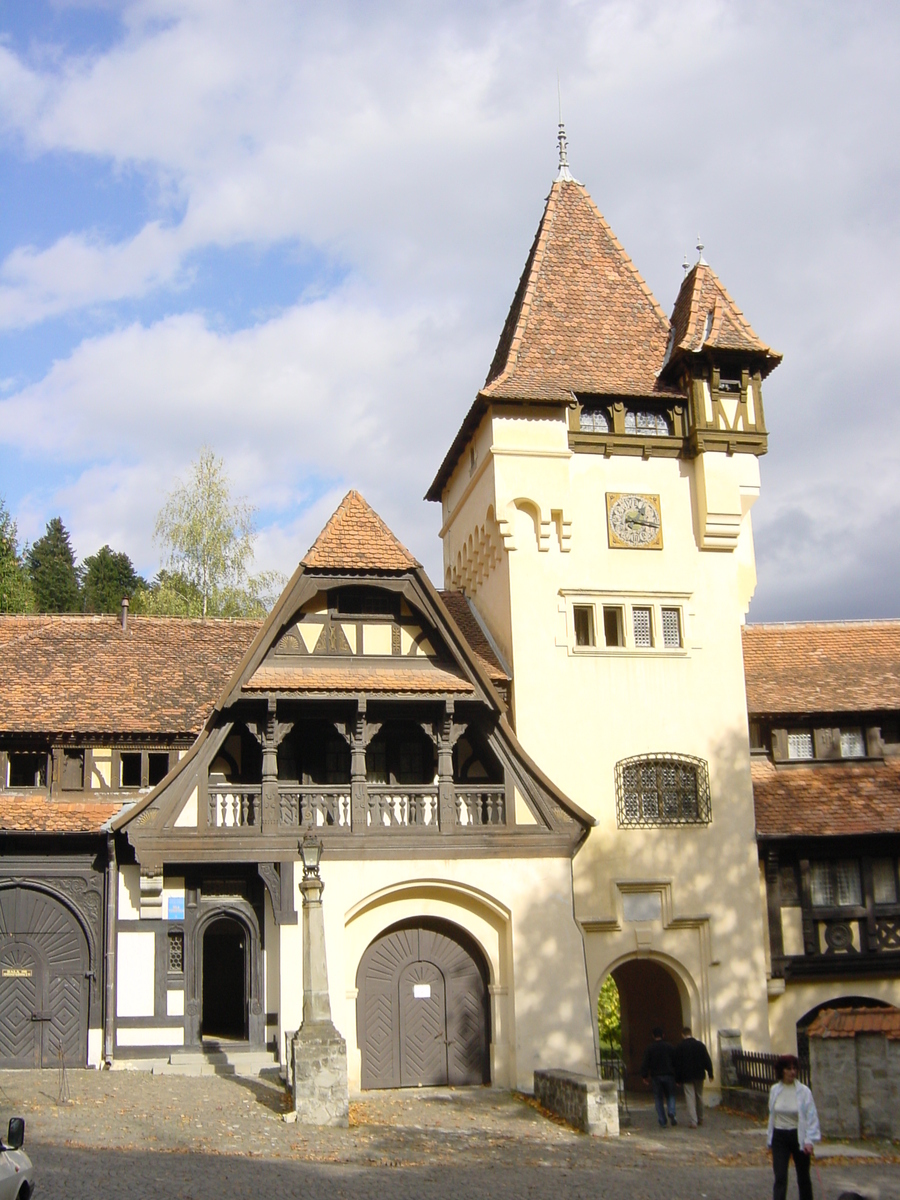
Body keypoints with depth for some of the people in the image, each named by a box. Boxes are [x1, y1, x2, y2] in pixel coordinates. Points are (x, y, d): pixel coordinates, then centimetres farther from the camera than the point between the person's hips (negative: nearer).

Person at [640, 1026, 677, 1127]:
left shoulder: (650, 1048, -3)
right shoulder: (668, 1046, 1)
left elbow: (645, 1063, -6)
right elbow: (675, 1061, 4)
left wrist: (644, 1076, 0)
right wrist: (676, 1075, 12)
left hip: (655, 1076, -1)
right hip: (668, 1075, 1)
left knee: (658, 1098, 6)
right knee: (670, 1096, 13)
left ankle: (662, 1122, 2)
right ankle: (671, 1113, -13)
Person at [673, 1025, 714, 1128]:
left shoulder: (679, 1047, -6)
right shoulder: (699, 1044, 2)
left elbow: (677, 1064, -5)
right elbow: (707, 1060, 1)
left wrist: (677, 1079, 0)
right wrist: (710, 1073, 6)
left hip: (686, 1077, -3)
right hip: (699, 1075, 3)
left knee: (690, 1098, -3)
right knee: (699, 1096, 18)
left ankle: (693, 1122, -10)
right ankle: (700, 1119, 28)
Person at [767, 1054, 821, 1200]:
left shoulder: (803, 1091, -10)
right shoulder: (774, 1090, 0)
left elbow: (811, 1117, -9)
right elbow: (771, 1115, 9)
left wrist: (809, 1140, -18)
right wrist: (770, 1139, 12)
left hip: (799, 1136, -1)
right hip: (780, 1137, 2)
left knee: (803, 1177, 13)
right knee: (780, 1178, -7)